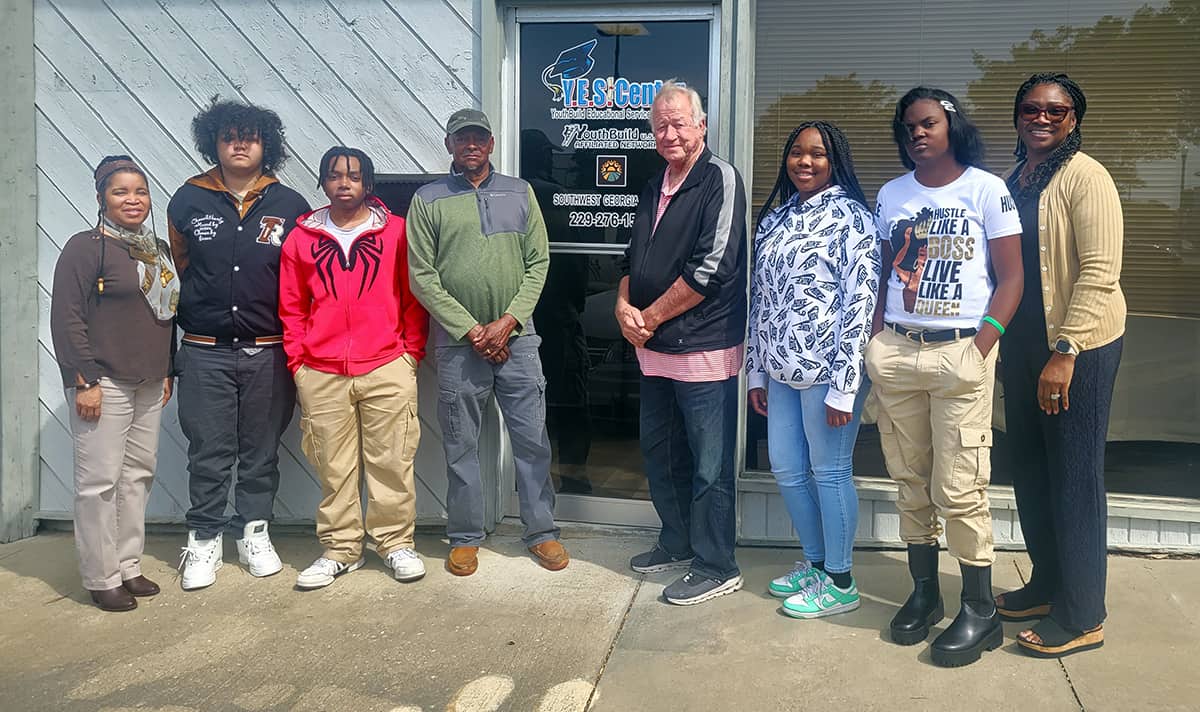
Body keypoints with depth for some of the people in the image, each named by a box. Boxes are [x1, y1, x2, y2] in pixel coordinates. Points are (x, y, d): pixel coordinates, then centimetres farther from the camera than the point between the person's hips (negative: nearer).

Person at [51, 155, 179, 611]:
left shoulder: (159, 250, 14)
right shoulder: (85, 248, -8)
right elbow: (67, 319, -12)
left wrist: (167, 371, 16)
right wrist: (84, 381, -16)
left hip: (148, 385, 7)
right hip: (103, 383, -7)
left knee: (139, 475, 11)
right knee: (100, 480, -3)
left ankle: (128, 566, 22)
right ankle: (100, 578, 8)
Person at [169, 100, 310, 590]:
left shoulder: (290, 207, 2)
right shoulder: (188, 201, 4)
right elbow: (175, 271, 14)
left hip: (268, 351, 0)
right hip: (204, 351, 0)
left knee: (261, 450, 10)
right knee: (208, 452, 4)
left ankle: (254, 532, 24)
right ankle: (204, 540, 17)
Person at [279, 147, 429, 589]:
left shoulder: (396, 231, 4)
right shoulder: (301, 238, 9)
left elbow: (413, 298, 7)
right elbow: (292, 308, 12)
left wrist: (411, 352, 2)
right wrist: (298, 362, 6)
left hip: (387, 370, -1)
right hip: (321, 375, 2)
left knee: (391, 461, 3)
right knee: (334, 467, 8)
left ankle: (396, 542, 17)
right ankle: (340, 549, 19)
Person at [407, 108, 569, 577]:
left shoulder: (520, 193, 9)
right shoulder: (428, 200, 2)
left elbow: (538, 263, 4)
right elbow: (422, 276, -3)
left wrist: (509, 320, -8)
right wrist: (469, 329, -10)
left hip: (517, 338, 1)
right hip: (458, 343, -1)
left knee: (532, 439, 5)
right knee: (460, 445, 6)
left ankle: (542, 531, 18)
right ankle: (465, 537, 20)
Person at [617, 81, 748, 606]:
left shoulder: (720, 180, -10)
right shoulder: (655, 188, 16)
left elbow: (712, 268, -19)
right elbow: (634, 258, 20)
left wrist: (650, 317, -12)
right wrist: (624, 305, -1)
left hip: (704, 349, -8)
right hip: (655, 348, 9)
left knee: (709, 465, 0)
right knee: (659, 451, 18)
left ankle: (715, 567, 13)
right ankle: (677, 544, 34)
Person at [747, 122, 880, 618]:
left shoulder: (851, 218, -8)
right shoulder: (774, 219, 12)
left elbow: (861, 302, -13)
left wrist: (844, 387, -17)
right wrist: (757, 372, 13)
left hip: (828, 371, -7)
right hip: (783, 370, 7)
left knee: (829, 473, 3)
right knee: (787, 470, 13)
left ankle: (839, 582, 19)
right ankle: (815, 562, 32)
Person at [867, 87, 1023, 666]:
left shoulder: (986, 190, 1)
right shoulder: (891, 195, 13)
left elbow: (1011, 278, -1)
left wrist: (981, 347, -12)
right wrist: (877, 347, 5)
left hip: (960, 354, -4)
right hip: (896, 352, 4)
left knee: (958, 488, -5)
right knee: (911, 482, 9)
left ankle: (980, 611, 10)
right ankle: (923, 592, 23)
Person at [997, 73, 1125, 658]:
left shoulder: (1085, 178, -11)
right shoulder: (1011, 183, 12)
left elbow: (1099, 274, -18)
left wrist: (1065, 353, -22)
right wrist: (995, 336, 13)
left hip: (1078, 347, -8)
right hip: (1023, 345, 8)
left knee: (1074, 478, -1)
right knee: (1029, 469, 15)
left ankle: (1082, 616, 11)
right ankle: (1047, 586, 31)